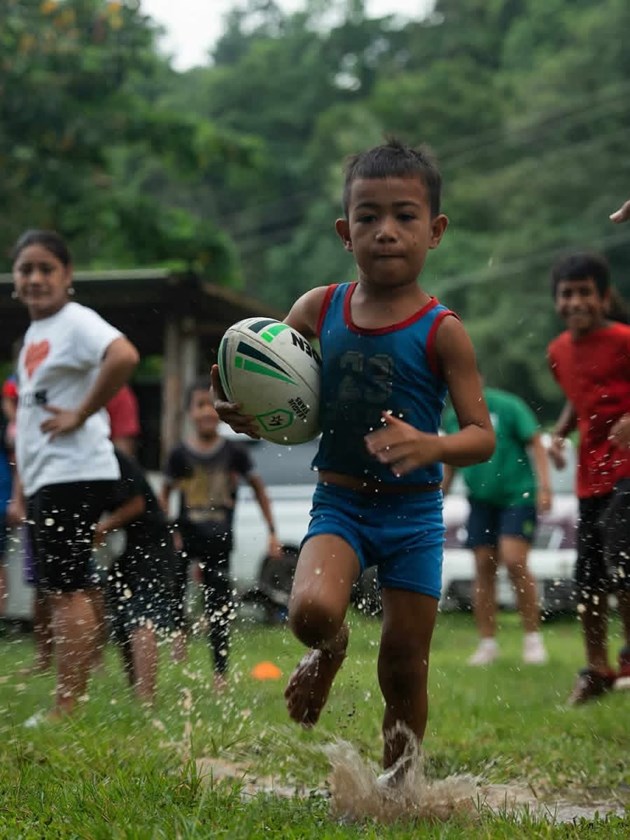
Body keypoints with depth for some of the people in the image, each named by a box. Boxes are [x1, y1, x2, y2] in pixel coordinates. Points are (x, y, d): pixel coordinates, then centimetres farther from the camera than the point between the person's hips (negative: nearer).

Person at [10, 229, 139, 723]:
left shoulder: (76, 322, -11)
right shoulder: (34, 331, 17)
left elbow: (124, 356, -30)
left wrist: (80, 415, -22)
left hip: (74, 474, -10)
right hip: (43, 478, 10)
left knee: (66, 589, -9)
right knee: (58, 590, 10)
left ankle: (69, 707, -6)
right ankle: (69, 701, 14)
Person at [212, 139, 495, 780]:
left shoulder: (442, 331, -9)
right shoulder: (317, 310, -2)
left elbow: (483, 434, -9)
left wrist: (430, 447, -30)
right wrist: (240, 413, -14)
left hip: (414, 513, -1)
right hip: (337, 504, 1)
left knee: (404, 668, 6)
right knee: (310, 611, -27)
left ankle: (394, 787, 28)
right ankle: (328, 650, 11)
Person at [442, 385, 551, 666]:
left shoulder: (507, 406, -8)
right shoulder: (451, 418, 7)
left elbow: (536, 445, -6)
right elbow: (450, 463, 20)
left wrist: (544, 486, -14)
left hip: (518, 495, -5)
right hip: (481, 500, 5)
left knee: (514, 561, -17)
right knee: (484, 567, 1)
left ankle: (533, 637, -4)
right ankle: (488, 643, 9)